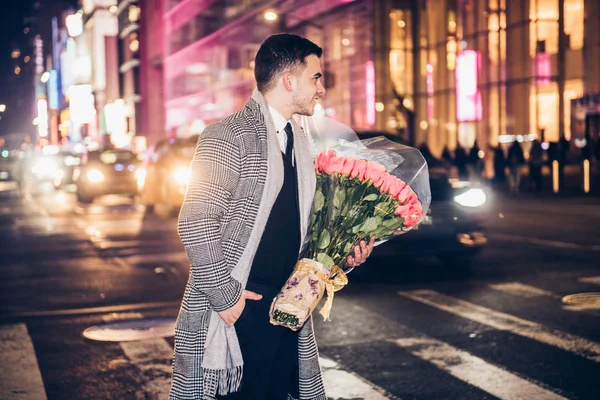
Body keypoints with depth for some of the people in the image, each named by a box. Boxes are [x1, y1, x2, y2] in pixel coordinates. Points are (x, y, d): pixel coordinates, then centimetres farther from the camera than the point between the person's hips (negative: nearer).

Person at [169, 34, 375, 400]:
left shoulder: (299, 142, 14)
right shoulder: (230, 136, -12)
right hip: (238, 311, -8)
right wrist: (225, 296, -15)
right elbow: (195, 223, -18)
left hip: (287, 310, 8)